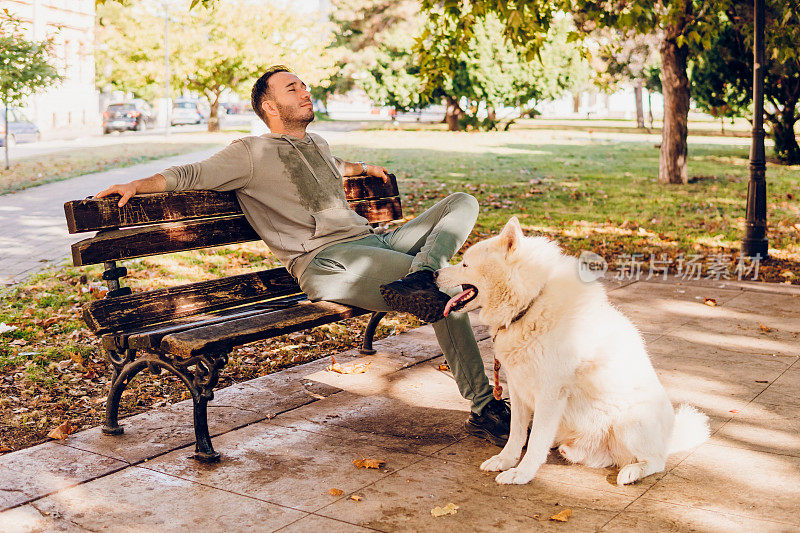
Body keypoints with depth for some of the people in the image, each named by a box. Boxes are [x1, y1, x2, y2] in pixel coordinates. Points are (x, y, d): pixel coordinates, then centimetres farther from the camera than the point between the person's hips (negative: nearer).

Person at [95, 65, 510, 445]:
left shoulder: (317, 145, 28)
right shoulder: (251, 153, 5)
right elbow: (191, 174, -2)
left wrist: (363, 168, 49)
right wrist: (137, 185, -14)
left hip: (376, 242, 9)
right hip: (326, 260, -9)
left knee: (462, 203, -2)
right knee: (447, 286, -27)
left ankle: (418, 279, -31)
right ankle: (484, 407, -22)